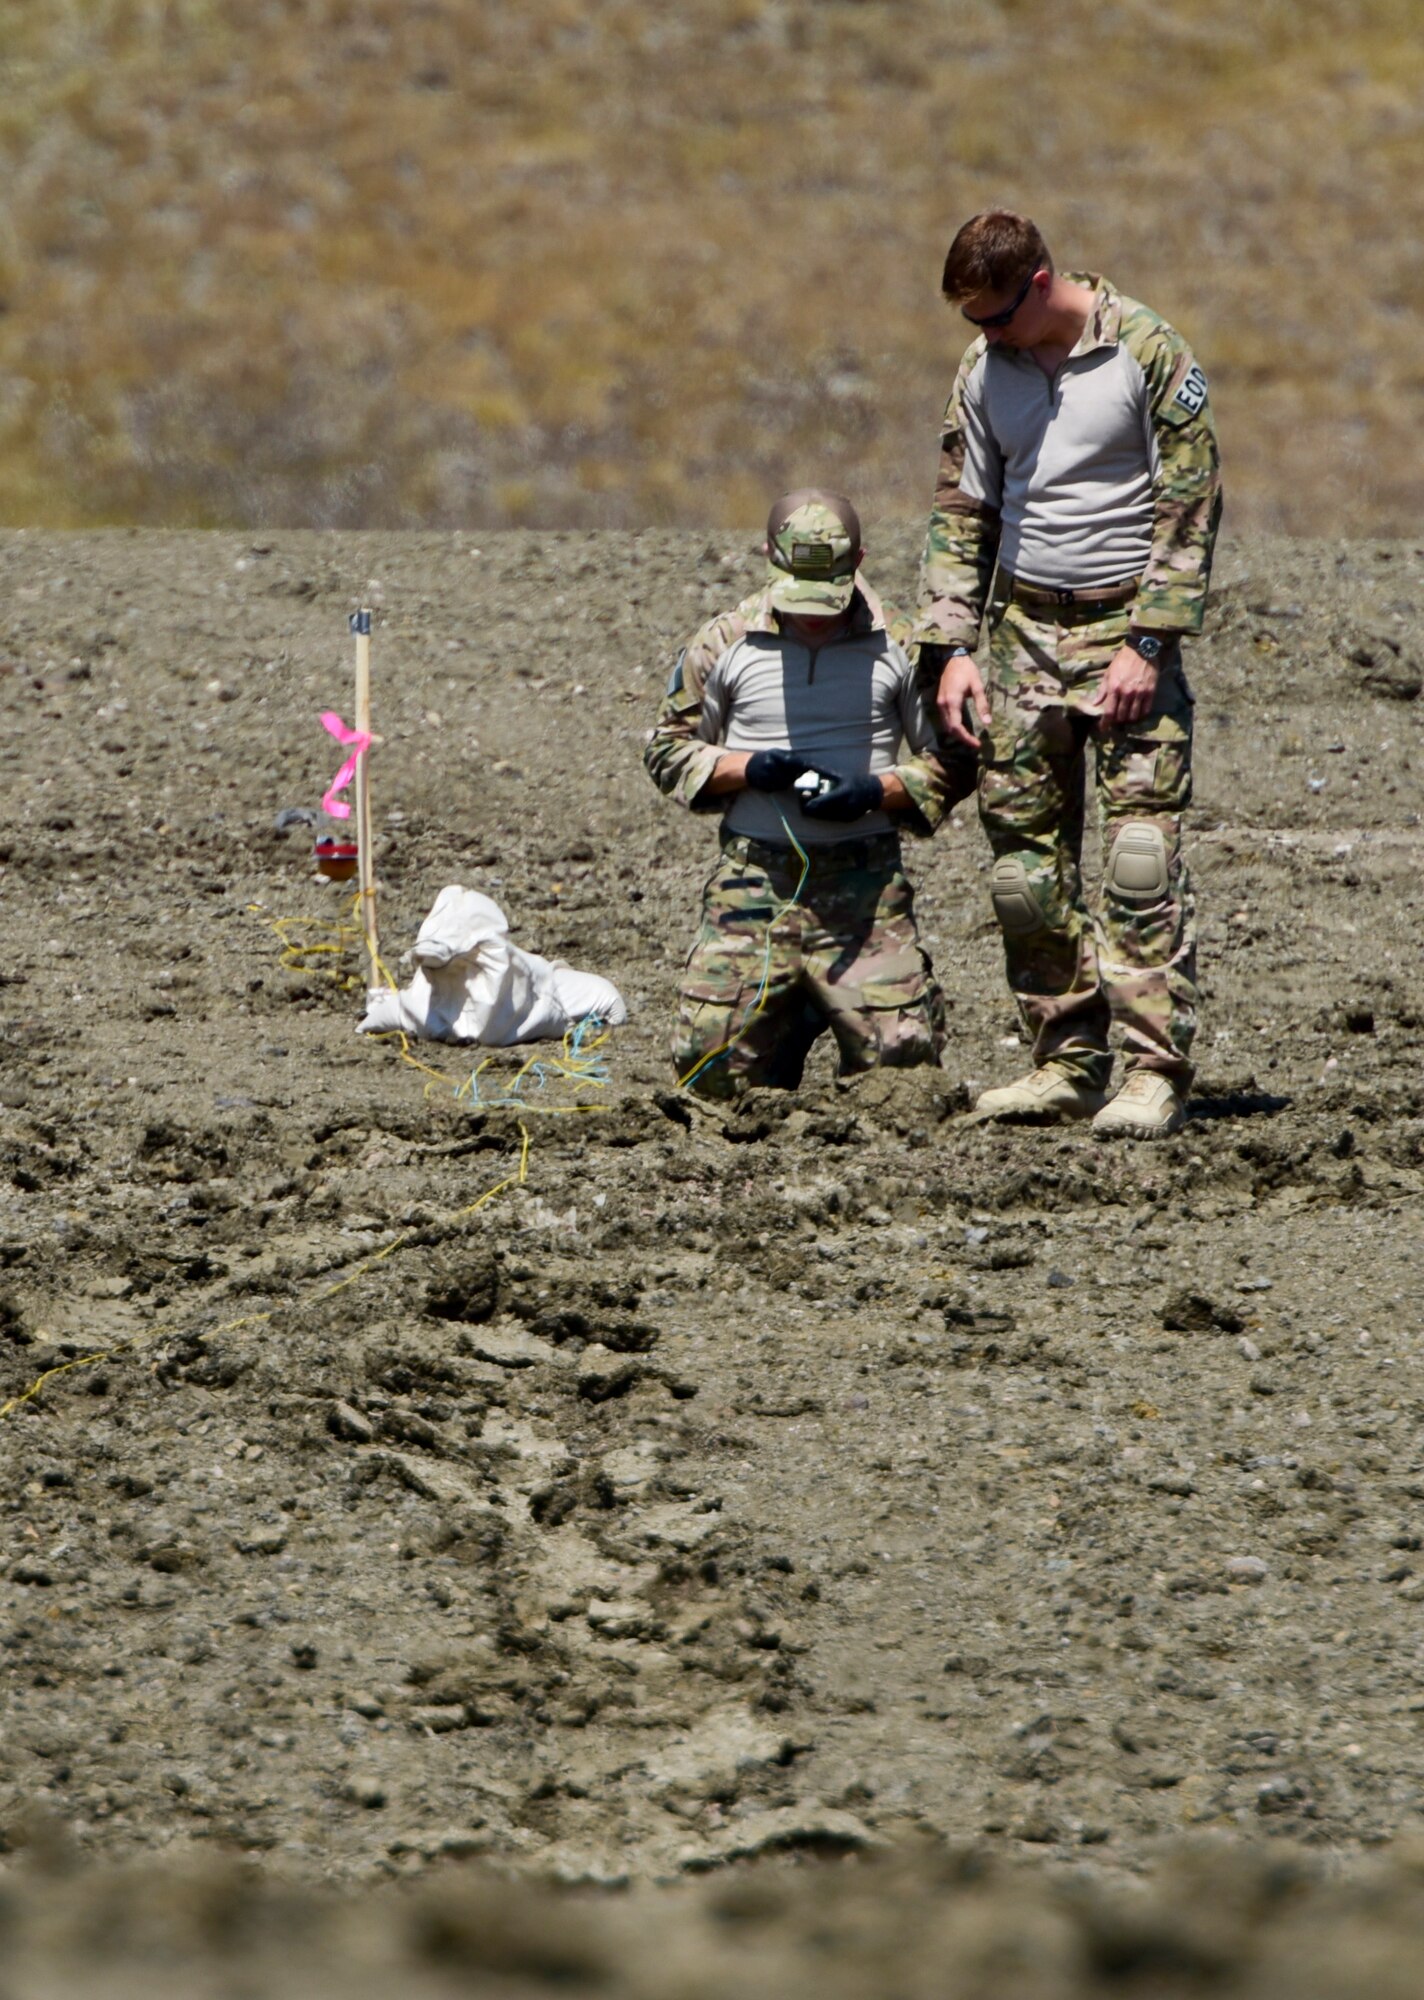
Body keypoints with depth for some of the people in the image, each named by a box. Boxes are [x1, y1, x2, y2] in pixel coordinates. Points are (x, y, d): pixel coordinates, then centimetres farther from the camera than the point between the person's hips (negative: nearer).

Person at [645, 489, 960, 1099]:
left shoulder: (898, 647, 2)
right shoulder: (725, 643, 4)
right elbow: (667, 751, 11)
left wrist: (878, 791, -13)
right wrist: (747, 769, -8)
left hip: (864, 890, -1)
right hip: (755, 882, 1)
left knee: (900, 1059, -13)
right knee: (711, 1070, -9)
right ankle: (797, 1021, 25)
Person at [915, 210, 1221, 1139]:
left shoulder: (1150, 355, -8)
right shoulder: (986, 369, 8)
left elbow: (1191, 507, -8)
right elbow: (961, 513, 15)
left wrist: (1147, 644, -14)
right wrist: (951, 649, 6)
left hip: (1125, 627, -5)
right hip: (1024, 630, 5)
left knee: (1142, 850, -11)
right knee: (1026, 854, 3)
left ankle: (1157, 1071, -11)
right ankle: (1066, 1063, 11)